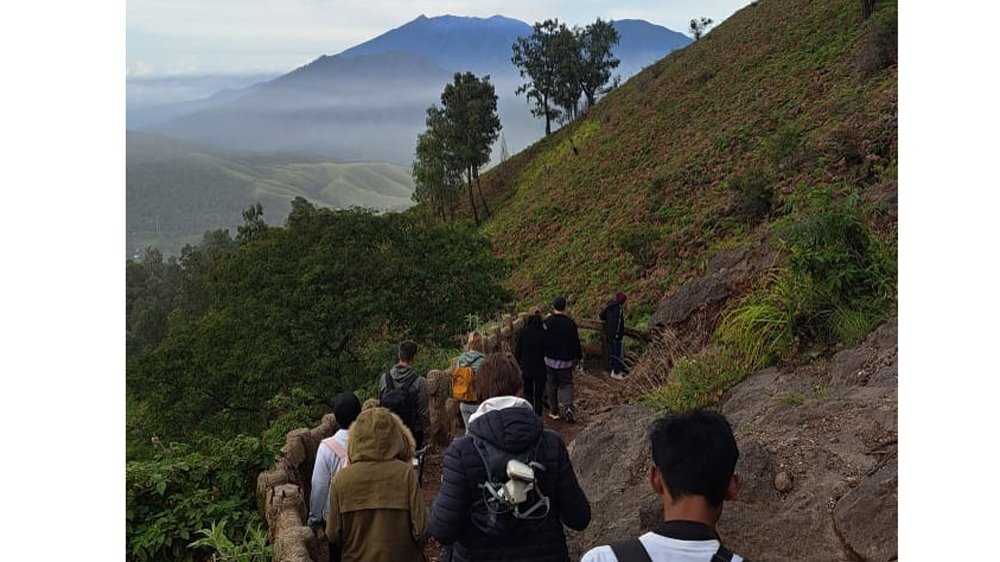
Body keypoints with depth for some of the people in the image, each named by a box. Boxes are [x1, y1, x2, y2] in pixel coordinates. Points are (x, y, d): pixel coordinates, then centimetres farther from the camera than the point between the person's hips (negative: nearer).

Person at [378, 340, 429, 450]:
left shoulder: (384, 378, -7)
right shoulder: (419, 382, -18)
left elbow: (379, 403, 4)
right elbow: (423, 411, -12)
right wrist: (426, 429, 3)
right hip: (413, 431, -3)